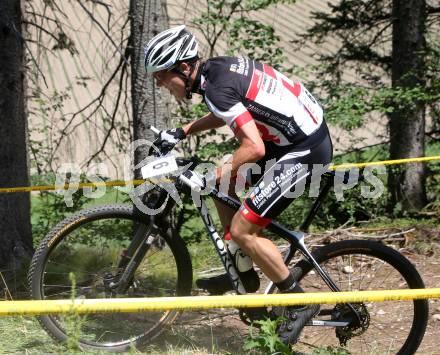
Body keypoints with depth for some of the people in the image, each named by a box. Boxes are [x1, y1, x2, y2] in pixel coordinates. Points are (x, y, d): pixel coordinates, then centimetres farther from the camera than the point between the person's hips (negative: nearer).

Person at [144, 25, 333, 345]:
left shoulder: (217, 89, -22)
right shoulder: (218, 66, 7)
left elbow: (254, 147, -28)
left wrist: (213, 177, -18)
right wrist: (183, 131, 22)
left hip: (303, 153, -10)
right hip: (302, 134, 10)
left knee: (242, 231, -8)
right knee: (223, 184, 18)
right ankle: (244, 273, 27)